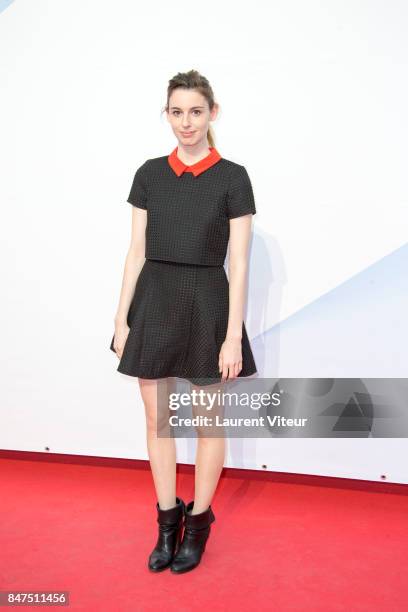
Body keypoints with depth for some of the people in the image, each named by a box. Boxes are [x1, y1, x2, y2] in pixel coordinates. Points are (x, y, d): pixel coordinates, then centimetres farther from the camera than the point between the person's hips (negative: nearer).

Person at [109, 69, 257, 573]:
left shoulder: (232, 177, -5)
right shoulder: (149, 173, 5)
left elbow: (238, 263, -8)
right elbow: (136, 253, 5)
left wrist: (234, 335, -12)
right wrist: (122, 318, 2)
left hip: (206, 304, -3)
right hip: (154, 302, 4)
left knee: (207, 423, 9)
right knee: (157, 421, 11)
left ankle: (198, 521, 29)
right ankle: (167, 520, 30)